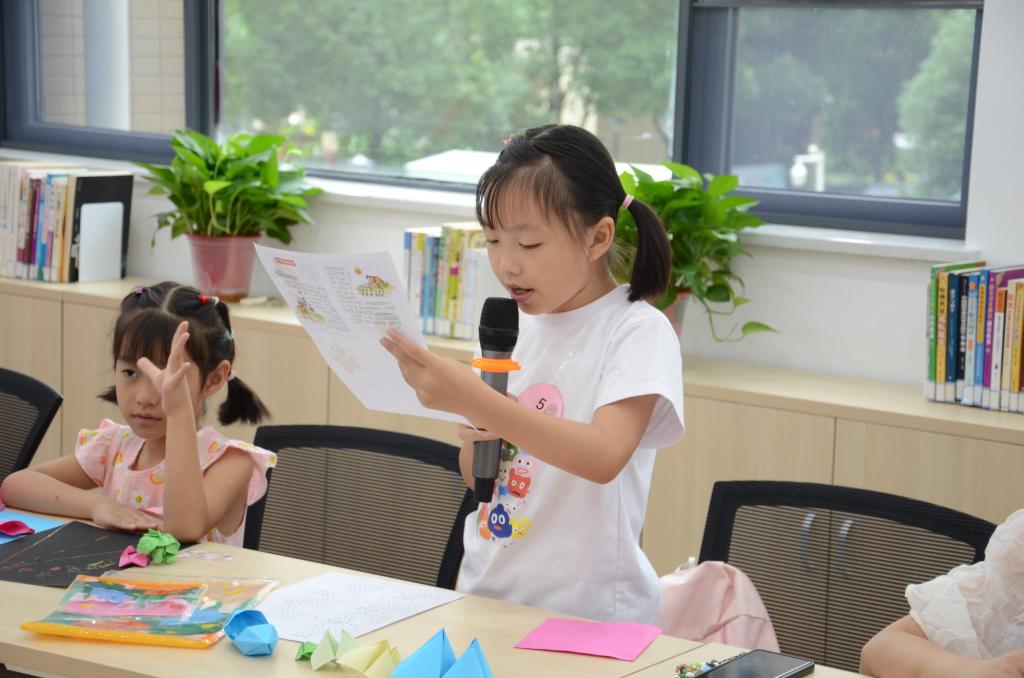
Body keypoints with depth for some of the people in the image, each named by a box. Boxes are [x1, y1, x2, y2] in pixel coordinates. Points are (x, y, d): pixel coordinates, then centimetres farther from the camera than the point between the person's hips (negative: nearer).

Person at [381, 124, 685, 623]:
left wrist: (475, 400, -30)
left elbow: (604, 457, -24)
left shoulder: (639, 332, -7)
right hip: (488, 595, 5)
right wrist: (477, 443, -5)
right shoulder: (514, 327, 10)